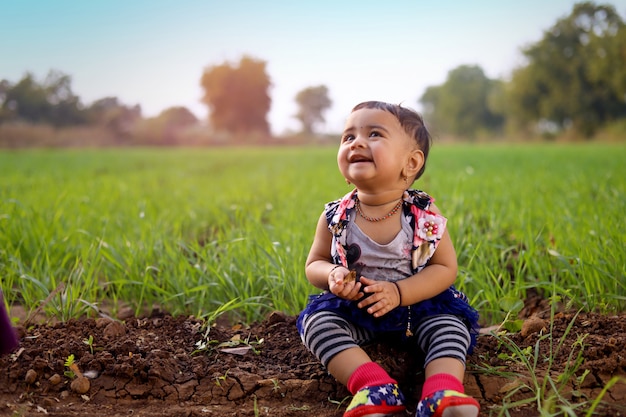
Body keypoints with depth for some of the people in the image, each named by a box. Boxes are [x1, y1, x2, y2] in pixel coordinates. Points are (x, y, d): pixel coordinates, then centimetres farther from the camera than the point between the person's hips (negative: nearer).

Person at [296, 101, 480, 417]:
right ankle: (374, 386, -39)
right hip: (353, 308, 1)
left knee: (450, 324, -24)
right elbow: (315, 264, 2)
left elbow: (446, 267, -11)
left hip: (417, 304, -1)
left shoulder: (425, 216, -13)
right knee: (316, 319, -23)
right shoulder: (335, 218, -9)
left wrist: (399, 292, -25)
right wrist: (333, 275, -24)